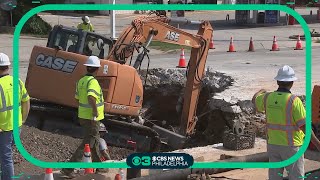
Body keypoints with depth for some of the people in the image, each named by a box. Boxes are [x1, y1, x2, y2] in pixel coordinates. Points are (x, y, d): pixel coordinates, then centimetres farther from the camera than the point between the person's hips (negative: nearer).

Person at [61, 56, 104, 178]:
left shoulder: (81, 81, 6)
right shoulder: (92, 81, -20)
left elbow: (78, 98, 15)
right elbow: (91, 98, -35)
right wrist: (95, 113, -24)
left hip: (82, 116, 9)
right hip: (91, 118, -9)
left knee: (95, 141, 23)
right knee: (87, 144, -3)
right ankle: (68, 168, -7)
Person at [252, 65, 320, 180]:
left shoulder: (268, 98, -2)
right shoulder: (294, 101, -18)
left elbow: (255, 100, 23)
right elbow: (304, 126, -20)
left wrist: (261, 91, 45)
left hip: (272, 144, 5)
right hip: (291, 146, -5)